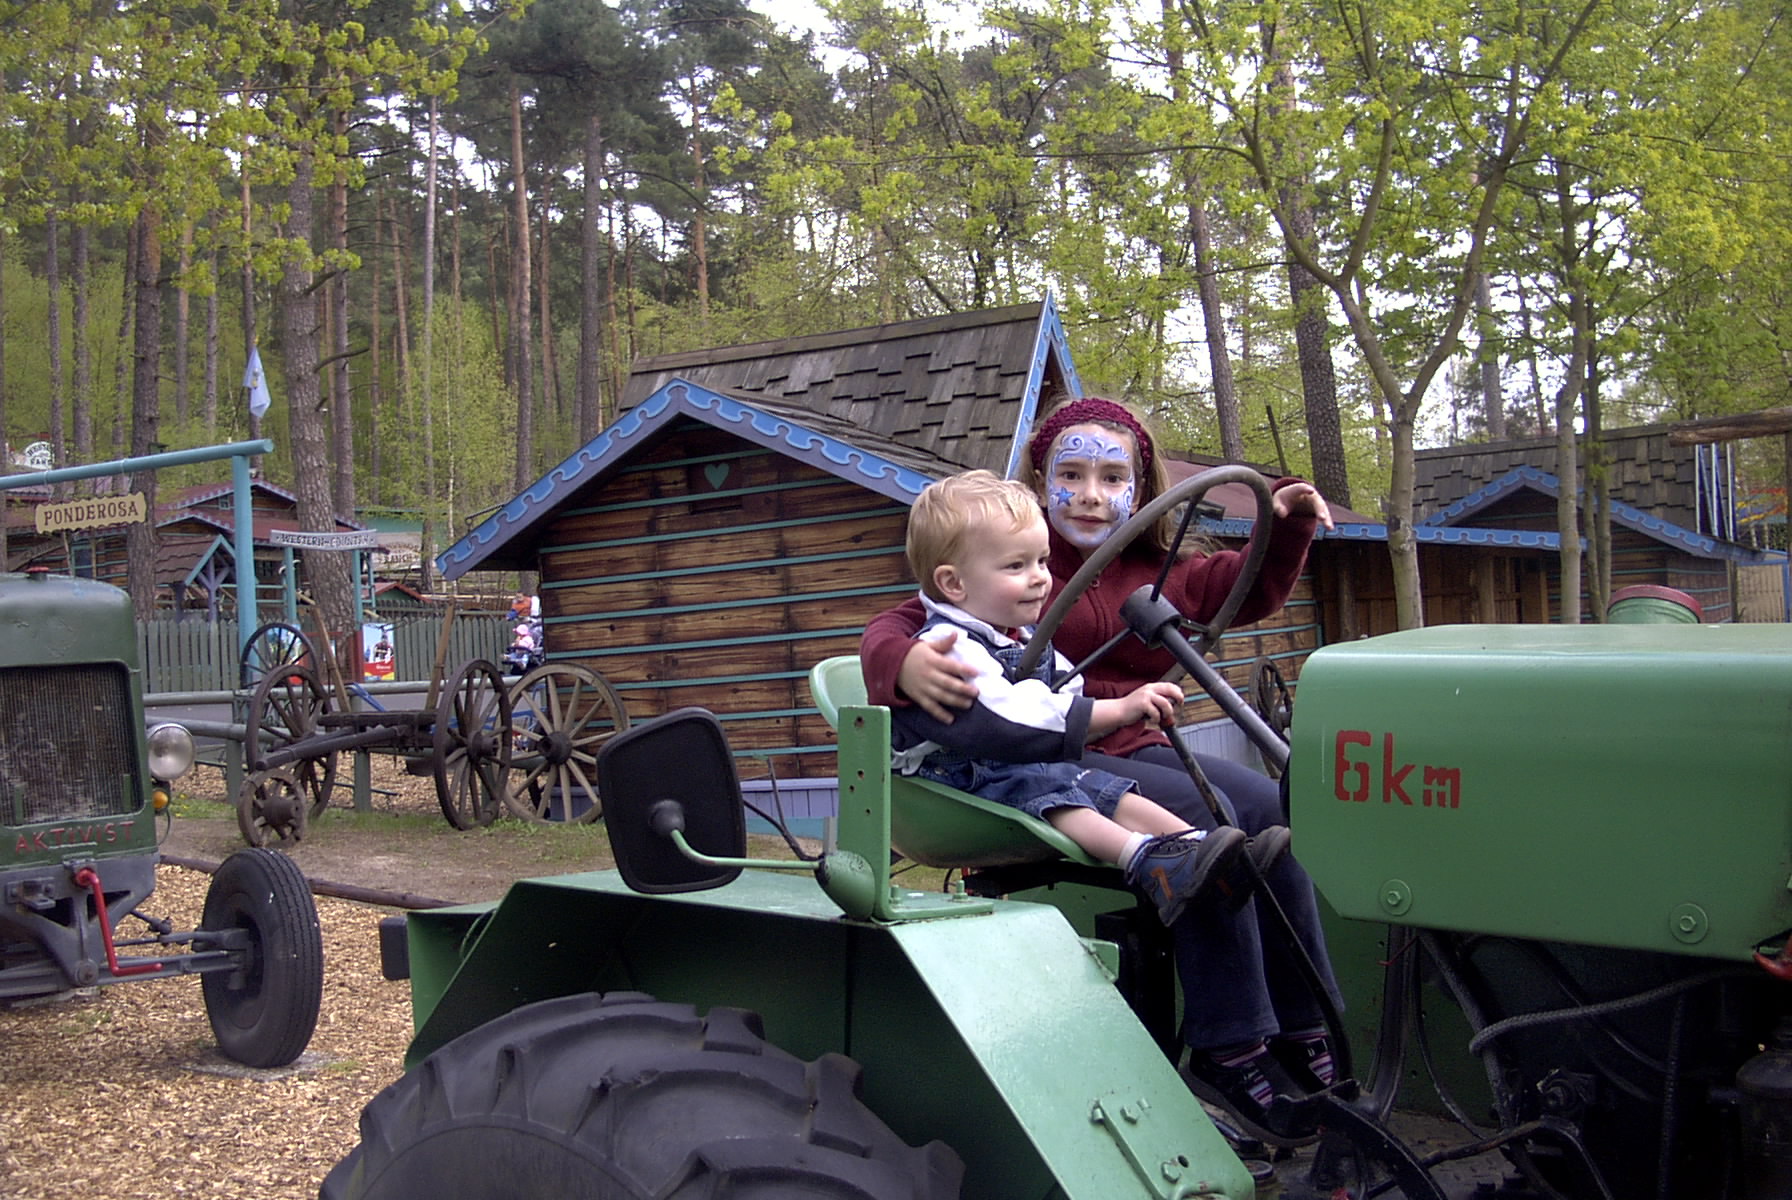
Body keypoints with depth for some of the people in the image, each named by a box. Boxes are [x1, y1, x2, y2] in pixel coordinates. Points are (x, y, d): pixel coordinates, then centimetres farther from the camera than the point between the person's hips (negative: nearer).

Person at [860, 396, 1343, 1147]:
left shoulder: (1159, 572, 17)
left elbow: (1250, 591, 33)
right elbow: (897, 623, -12)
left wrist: (1286, 524, 14)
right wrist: (905, 663, -37)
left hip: (1133, 747, 7)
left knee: (1267, 807, -14)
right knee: (1204, 816, -27)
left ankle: (1303, 1032, -8)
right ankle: (1226, 1049, -22)